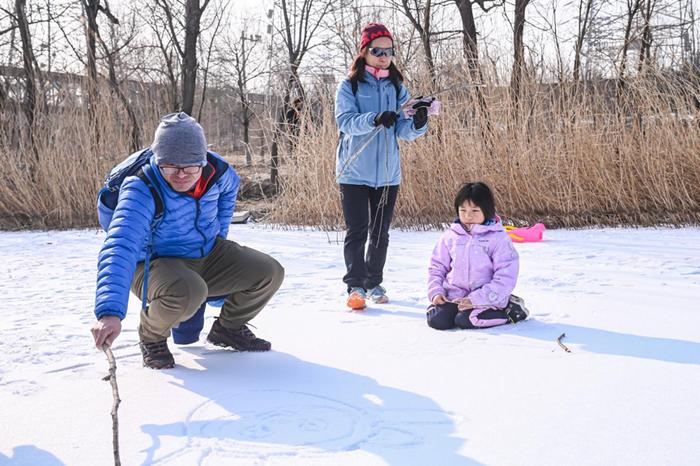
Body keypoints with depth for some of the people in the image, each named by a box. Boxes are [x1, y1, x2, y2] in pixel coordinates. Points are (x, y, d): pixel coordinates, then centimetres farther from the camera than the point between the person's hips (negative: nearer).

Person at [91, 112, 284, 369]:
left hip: (208, 256, 6)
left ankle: (229, 328, 23)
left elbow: (229, 188, 15)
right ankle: (151, 336, -4)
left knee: (270, 273, -5)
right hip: (155, 266, -6)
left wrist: (218, 233, 11)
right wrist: (110, 312, -58)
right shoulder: (141, 189, -32)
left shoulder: (216, 170, -14)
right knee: (188, 292, -39)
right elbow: (120, 248, -45)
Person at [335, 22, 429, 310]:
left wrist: (418, 124, -20)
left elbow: (404, 132, 3)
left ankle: (374, 283, 23)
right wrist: (374, 119, -33)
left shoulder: (396, 87, 9)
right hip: (354, 172, -3)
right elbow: (345, 121, -16)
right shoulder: (349, 86, -1)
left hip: (388, 173, 4)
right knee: (356, 231, -5)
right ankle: (355, 286, 3)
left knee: (380, 233, 10)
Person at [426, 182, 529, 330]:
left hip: (486, 298, -3)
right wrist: (436, 292, -2)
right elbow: (437, 267, 16)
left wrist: (476, 299, -18)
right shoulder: (449, 237, 7)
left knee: (466, 320, -28)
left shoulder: (498, 238, -6)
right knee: (437, 320, -21)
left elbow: (506, 277, -11)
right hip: (452, 295, 3)